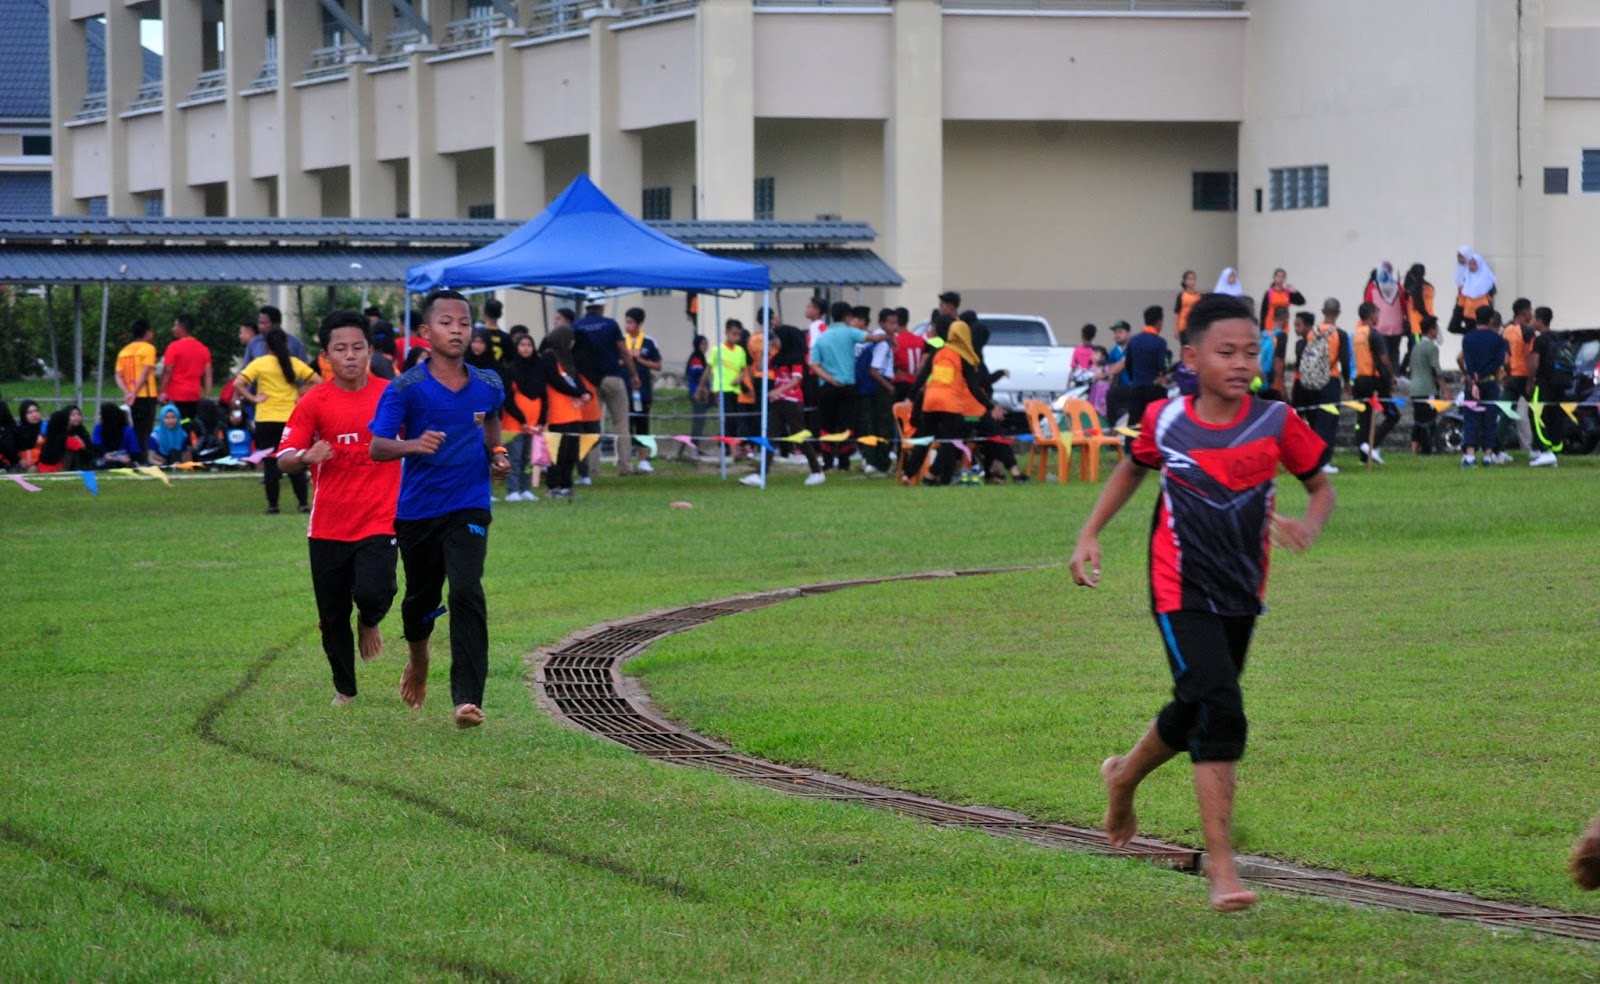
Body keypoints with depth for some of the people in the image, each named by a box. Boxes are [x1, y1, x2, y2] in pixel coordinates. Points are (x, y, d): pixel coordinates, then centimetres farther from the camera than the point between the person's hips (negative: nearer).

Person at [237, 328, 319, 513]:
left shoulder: (260, 363, -3)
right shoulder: (295, 363, 3)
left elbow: (238, 384, -13)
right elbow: (317, 381, 1)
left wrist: (253, 398, -5)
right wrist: (302, 397, 5)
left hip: (266, 421, -2)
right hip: (291, 419, 2)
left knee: (270, 464, 3)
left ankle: (273, 505, 4)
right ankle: (304, 504, 8)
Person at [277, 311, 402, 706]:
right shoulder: (315, 402, -2)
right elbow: (284, 460, -3)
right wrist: (306, 457, -25)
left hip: (379, 521, -1)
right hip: (328, 526, 1)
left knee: (372, 592, -22)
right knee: (333, 615, 7)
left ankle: (369, 622, 15)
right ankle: (344, 690, 28)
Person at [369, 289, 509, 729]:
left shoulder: (488, 385, 1)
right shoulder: (406, 388, -11)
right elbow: (377, 447, -18)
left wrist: (496, 453, 7)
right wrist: (414, 444, -37)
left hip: (469, 507, 0)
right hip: (417, 508, 0)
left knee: (466, 593, -19)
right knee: (420, 597, 15)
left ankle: (467, 698, -21)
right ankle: (418, 659, 49)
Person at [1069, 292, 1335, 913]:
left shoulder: (1275, 423, -9)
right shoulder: (1164, 421, -8)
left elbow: (1321, 487, 3)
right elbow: (1133, 469, 13)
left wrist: (1309, 526, -19)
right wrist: (1090, 533, 7)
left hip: (1242, 594, 3)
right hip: (1181, 594, -3)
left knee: (1194, 713, 18)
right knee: (1219, 711, -19)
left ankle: (1126, 775, 51)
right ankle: (1221, 867, -16)